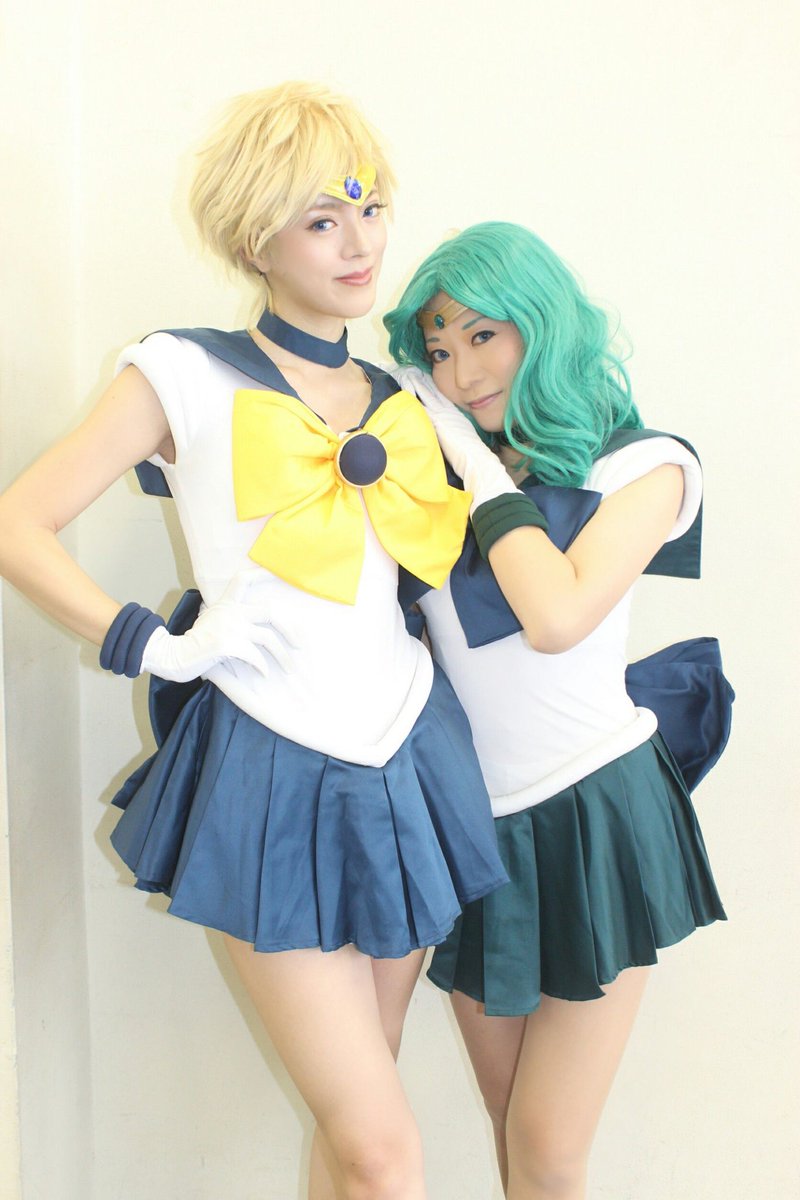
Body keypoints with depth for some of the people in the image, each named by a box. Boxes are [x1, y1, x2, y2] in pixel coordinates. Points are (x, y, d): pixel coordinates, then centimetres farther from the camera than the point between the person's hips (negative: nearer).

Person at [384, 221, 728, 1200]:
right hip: (469, 823, 4)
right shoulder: (438, 465, 5)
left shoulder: (641, 464, -7)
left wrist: (477, 459, -16)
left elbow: (556, 616, -24)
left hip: (592, 817, -4)